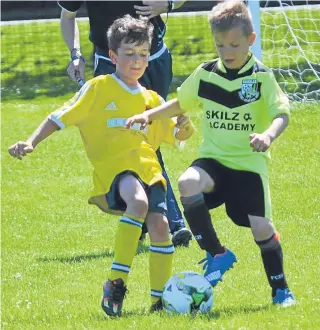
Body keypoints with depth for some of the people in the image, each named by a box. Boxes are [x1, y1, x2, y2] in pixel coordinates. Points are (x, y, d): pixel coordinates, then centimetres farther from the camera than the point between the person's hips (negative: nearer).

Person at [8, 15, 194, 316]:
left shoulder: (152, 100, 19)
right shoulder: (98, 89, 4)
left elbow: (173, 136, 30)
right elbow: (60, 118, 5)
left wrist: (183, 128, 6)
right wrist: (31, 143, -8)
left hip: (148, 169, 5)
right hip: (113, 168, -5)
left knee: (159, 224, -17)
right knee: (138, 201, -36)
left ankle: (160, 298, -3)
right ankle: (116, 282, -30)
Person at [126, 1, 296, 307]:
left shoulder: (261, 77, -8)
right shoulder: (205, 74, 3)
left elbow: (282, 113, -15)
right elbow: (180, 103, 18)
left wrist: (268, 135, -36)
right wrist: (150, 114, 3)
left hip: (249, 164, -3)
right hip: (214, 158, 3)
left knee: (262, 227, -9)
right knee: (188, 184, -29)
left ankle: (280, 289, 16)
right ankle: (217, 254, -13)